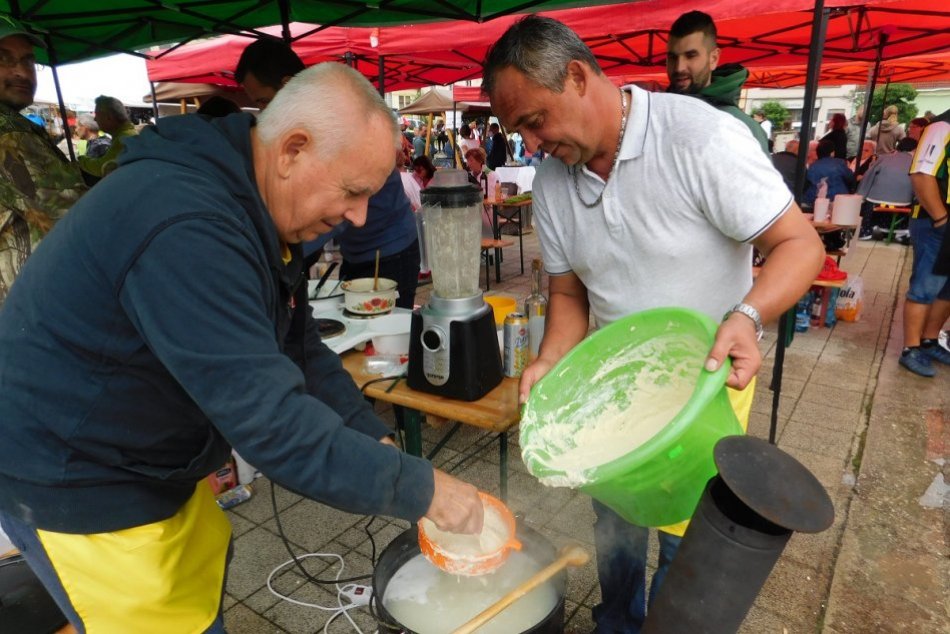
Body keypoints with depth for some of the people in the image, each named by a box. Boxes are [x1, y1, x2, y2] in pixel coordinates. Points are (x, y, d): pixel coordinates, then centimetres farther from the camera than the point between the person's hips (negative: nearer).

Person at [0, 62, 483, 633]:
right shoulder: (186, 227, -34)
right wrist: (420, 489, -26)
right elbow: (272, 421, -36)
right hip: (75, 480, -8)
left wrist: (380, 444, -7)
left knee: (203, 569, 21)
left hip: (153, 460, 8)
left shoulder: (259, 207, -2)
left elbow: (299, 351, 1)